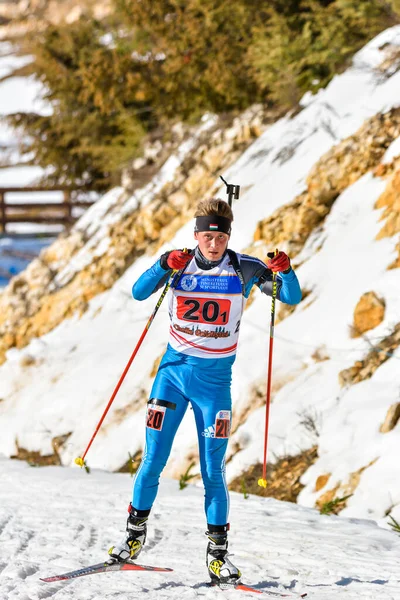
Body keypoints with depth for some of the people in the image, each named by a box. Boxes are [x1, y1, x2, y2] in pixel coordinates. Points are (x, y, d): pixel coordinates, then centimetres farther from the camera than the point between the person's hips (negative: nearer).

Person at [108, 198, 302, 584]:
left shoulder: (243, 270, -4)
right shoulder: (180, 263, -3)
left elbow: (292, 297, -6)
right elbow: (139, 293, -14)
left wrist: (285, 272, -26)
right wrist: (165, 266, -31)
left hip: (215, 379, -1)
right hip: (174, 369, 1)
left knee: (213, 470, -2)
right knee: (153, 461, 2)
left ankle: (218, 552, 6)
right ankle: (135, 535, 17)